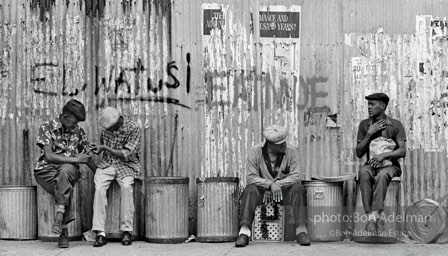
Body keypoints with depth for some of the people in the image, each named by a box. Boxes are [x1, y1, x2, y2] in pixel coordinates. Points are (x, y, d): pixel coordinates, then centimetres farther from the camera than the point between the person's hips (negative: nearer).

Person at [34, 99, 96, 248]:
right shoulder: (47, 128, -2)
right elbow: (49, 156, -12)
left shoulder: (78, 132, 11)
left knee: (66, 170, -36)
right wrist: (75, 159, -15)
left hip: (69, 170, 2)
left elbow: (87, 158, 18)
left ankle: (59, 216, -39)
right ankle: (63, 230, -28)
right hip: (46, 170, -2)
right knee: (64, 185, -35)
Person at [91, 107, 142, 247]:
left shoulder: (133, 129, -11)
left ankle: (126, 231, -25)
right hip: (107, 163, 3)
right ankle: (100, 233, -27)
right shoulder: (105, 129, 4)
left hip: (127, 165, -3)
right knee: (99, 188, -27)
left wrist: (105, 148, -21)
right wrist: (97, 149, -1)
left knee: (126, 186, -34)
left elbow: (127, 155, -16)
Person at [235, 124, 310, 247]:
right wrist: (270, 184, -28)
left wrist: (277, 185, -23)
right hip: (262, 189, -1)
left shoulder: (291, 153, -7)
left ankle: (301, 230, -30)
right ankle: (244, 232, -39)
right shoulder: (255, 153, -10)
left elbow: (295, 176, -12)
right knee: (250, 190, -31)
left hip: (283, 190, 1)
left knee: (298, 188, -28)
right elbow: (251, 177, -14)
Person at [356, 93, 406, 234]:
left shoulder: (395, 125, -1)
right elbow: (359, 153, 3)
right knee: (364, 173, -34)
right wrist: (369, 134, -8)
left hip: (390, 165, -2)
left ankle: (373, 217, -41)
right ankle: (379, 218, -41)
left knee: (381, 176, -38)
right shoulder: (364, 124, 7)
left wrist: (384, 155, -24)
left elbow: (402, 151, -8)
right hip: (371, 164, 2)